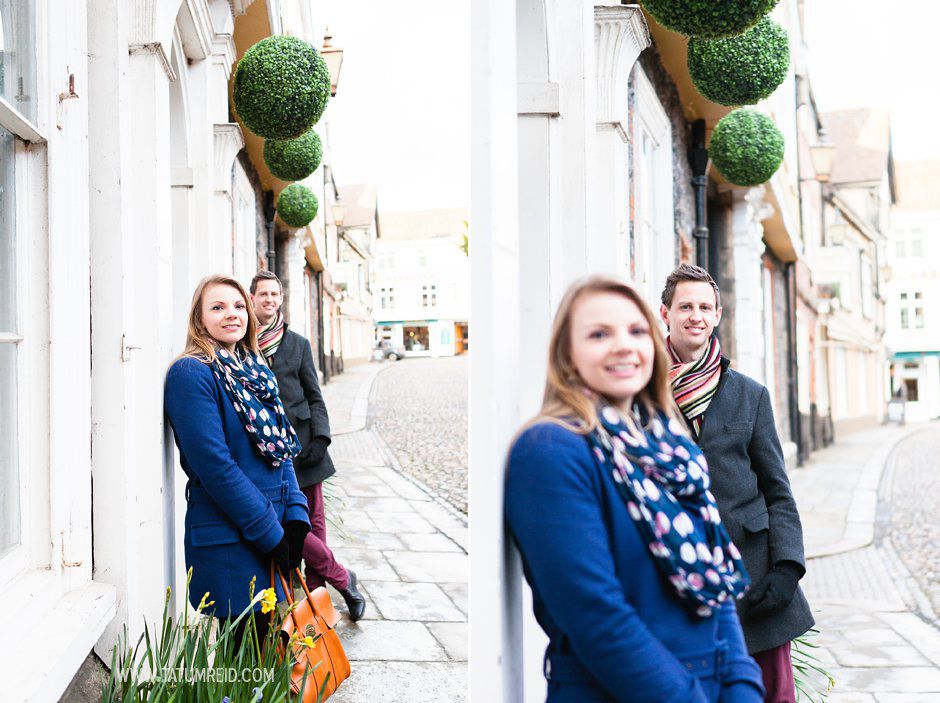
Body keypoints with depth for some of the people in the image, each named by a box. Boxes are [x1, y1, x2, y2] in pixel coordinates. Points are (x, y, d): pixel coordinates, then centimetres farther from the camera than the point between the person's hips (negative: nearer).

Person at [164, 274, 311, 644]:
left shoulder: (257, 371, 13)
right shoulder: (190, 374, -12)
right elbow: (214, 465, -18)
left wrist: (296, 516, 0)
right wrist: (270, 533, -17)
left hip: (275, 531, 8)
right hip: (229, 541, -7)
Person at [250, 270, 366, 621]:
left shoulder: (298, 344, 11)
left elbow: (314, 397, 11)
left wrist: (320, 438, -3)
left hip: (302, 443, 3)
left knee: (314, 521, 6)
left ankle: (315, 593, 16)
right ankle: (342, 577, 7)